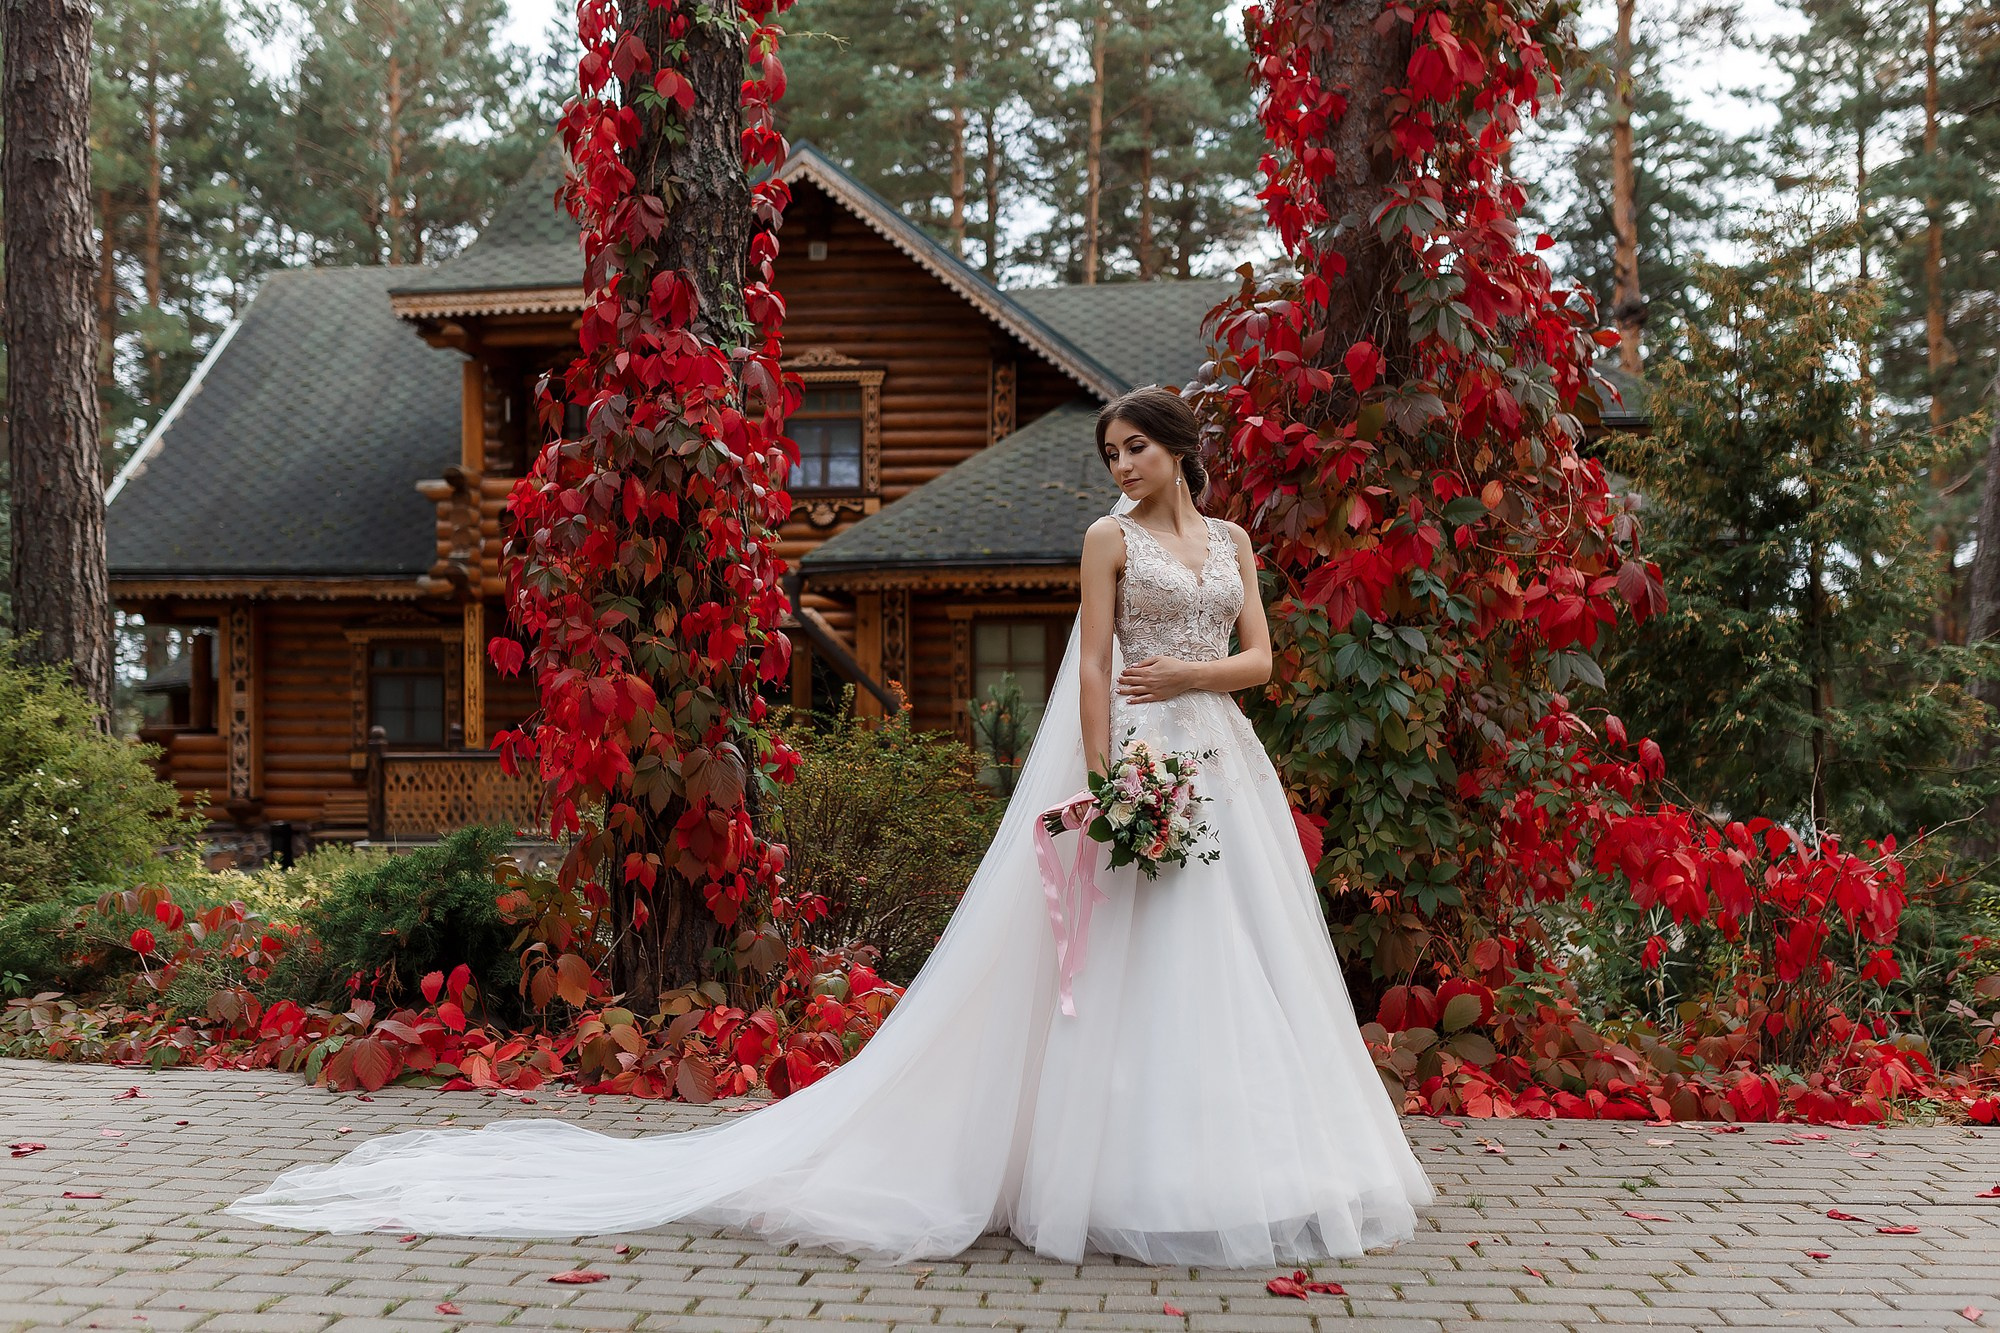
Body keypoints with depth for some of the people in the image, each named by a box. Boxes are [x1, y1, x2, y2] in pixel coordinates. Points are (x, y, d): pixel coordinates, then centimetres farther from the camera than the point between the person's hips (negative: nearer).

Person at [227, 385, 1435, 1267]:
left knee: (1234, 962, 5)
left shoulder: (1233, 540, 16)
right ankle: (1146, 1179, 3)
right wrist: (1103, 786, -14)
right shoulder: (1110, 536, 2)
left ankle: (1241, 1161, 15)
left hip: (1225, 766, 5)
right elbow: (1094, 671, -5)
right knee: (1135, 965, -6)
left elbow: (1262, 658, 11)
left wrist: (1194, 672, -8)